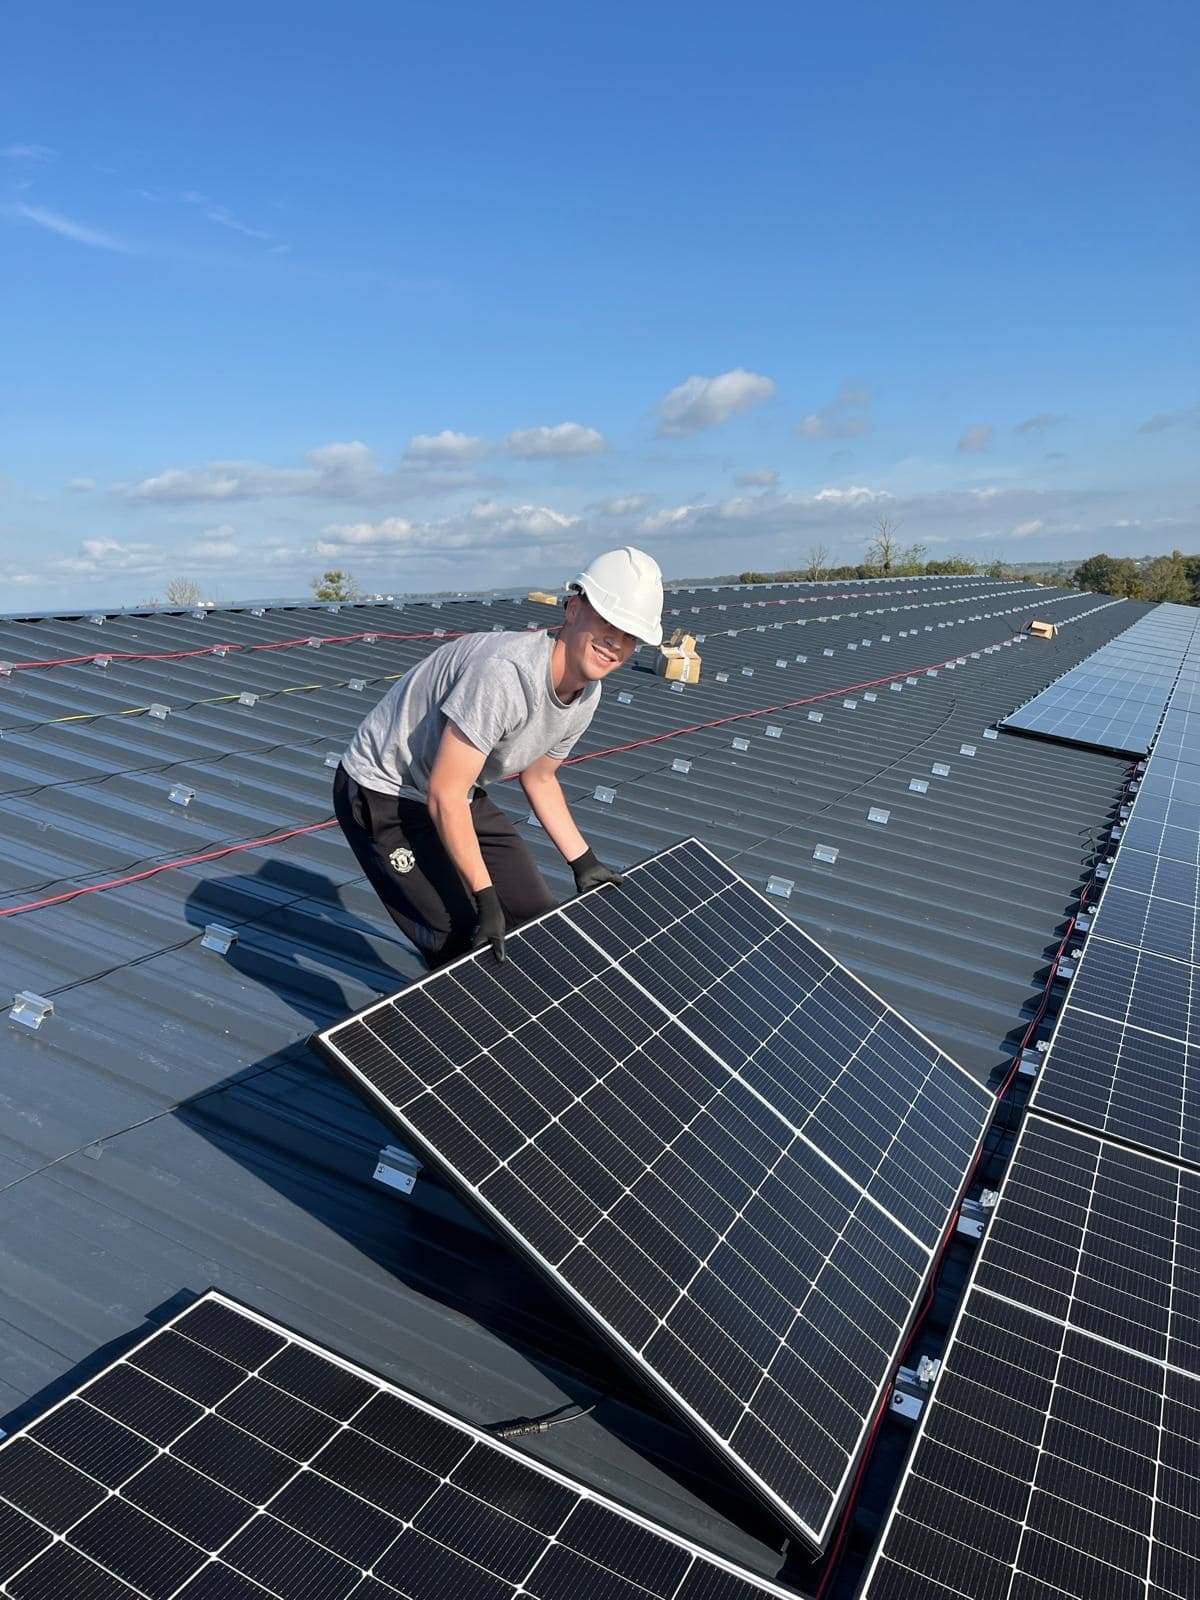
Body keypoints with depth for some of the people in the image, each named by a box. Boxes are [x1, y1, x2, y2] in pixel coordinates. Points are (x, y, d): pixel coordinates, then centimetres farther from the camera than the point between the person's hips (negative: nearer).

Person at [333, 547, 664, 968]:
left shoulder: (586, 695, -5)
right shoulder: (506, 672, -35)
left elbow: (539, 778, 13)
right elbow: (445, 798, -29)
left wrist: (583, 863, 11)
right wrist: (485, 898, -25)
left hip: (459, 795, 9)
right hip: (381, 794, -8)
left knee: (536, 914, 6)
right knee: (464, 942, -15)